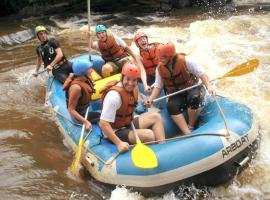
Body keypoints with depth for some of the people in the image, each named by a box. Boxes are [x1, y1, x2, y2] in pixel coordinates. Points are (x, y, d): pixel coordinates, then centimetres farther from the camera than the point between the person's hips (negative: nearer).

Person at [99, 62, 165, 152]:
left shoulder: (133, 88, -2)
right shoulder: (114, 95, -28)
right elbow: (103, 123, -31)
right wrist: (119, 143, -31)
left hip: (127, 124, 9)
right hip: (115, 131, -9)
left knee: (156, 117, 3)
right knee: (149, 135, -26)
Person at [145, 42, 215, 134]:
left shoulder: (184, 61, -18)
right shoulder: (159, 69, -5)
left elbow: (201, 73, -15)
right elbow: (158, 86, -3)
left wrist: (208, 86, -30)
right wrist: (151, 99, -20)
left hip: (191, 88, -2)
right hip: (176, 95, 3)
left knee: (194, 98, -37)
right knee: (171, 106, -30)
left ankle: (191, 127, -15)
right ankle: (187, 133, -32)